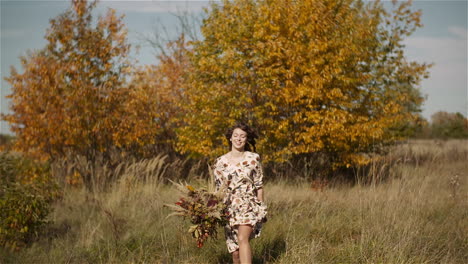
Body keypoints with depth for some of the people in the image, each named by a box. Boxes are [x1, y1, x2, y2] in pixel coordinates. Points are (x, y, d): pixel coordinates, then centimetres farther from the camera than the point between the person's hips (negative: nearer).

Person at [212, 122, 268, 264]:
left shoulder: (254, 158, 1)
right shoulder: (220, 162, 4)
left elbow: (259, 185, 5)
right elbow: (218, 189, 7)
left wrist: (261, 209, 3)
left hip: (249, 206, -2)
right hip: (230, 208, 2)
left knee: (243, 239, -26)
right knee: (235, 251, 2)